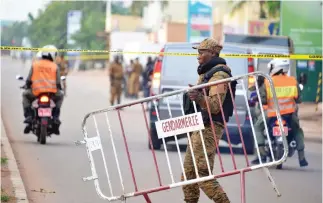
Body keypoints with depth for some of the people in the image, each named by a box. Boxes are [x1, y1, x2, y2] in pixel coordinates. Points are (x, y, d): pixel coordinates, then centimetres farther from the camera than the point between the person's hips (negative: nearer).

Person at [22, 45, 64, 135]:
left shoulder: (35, 64, 9)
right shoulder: (55, 66, 8)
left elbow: (29, 80, 8)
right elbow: (58, 83, 7)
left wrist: (27, 86, 30)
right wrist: (59, 88, 31)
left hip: (36, 92, 0)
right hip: (52, 92, 0)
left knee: (25, 95, 29)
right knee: (60, 96, 32)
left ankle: (28, 116, 11)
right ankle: (56, 118, 17)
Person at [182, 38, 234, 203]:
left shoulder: (219, 75, -12)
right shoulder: (206, 73, 20)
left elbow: (215, 106, -24)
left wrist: (199, 98, -38)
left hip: (209, 128, -11)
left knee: (202, 173, -16)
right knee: (188, 170, 10)